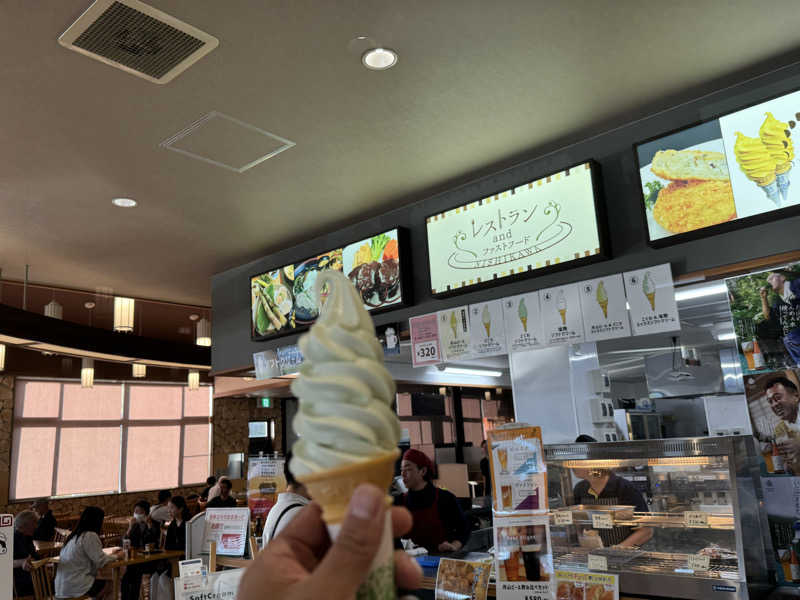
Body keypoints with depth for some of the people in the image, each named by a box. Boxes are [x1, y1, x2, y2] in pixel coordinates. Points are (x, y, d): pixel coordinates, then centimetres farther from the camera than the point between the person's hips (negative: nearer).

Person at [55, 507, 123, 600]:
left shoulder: (75, 536, 11)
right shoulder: (90, 536, -16)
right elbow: (100, 562, -14)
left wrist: (111, 555, 22)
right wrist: (116, 556, 3)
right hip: (75, 587, -8)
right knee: (110, 587, 3)